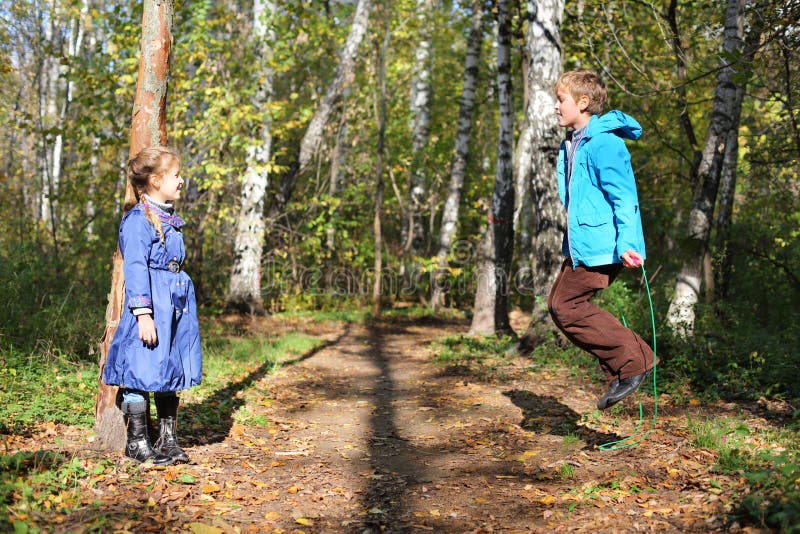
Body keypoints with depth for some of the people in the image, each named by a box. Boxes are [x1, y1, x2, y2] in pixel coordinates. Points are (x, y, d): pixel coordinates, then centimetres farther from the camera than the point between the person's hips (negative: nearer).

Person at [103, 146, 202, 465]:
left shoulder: (171, 220, 14)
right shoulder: (138, 220, -12)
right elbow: (136, 268, -16)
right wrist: (143, 313, -21)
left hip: (177, 305, 9)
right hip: (151, 305, -8)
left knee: (170, 373, 12)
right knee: (143, 372, -1)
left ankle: (167, 441, 21)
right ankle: (136, 443, 11)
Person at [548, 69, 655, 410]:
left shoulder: (603, 143, -16)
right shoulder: (572, 143, 15)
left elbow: (625, 198, -20)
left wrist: (627, 244, -27)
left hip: (600, 245, -11)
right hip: (582, 244, 11)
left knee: (566, 306, -10)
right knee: (559, 305, 9)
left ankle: (633, 362, -2)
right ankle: (621, 368, 13)